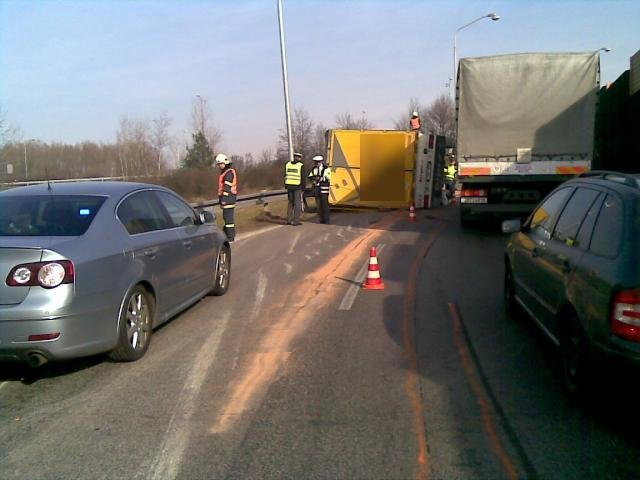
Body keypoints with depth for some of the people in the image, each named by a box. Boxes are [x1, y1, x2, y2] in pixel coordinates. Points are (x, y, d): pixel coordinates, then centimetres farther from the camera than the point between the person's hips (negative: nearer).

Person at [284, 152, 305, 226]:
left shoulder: (288, 164, 7)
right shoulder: (301, 166, -7)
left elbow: (285, 176, 10)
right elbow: (303, 178, -8)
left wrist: (286, 187, 16)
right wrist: (303, 188, -1)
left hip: (289, 186, 5)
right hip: (297, 187, -5)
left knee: (291, 203, 15)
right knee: (297, 204, 0)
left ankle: (289, 220, 14)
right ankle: (296, 221, -2)